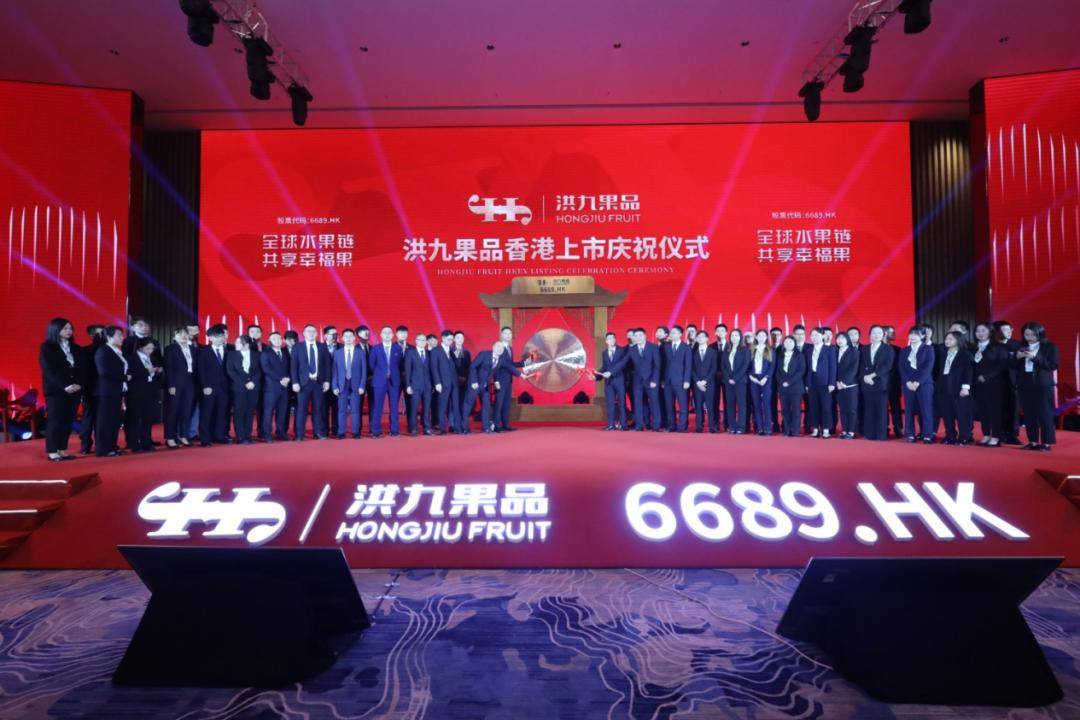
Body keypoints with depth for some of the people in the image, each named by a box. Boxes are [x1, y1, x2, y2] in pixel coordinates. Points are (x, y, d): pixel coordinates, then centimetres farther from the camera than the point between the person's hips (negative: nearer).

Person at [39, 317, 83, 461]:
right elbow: (49, 369, -10)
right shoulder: (47, 348, -1)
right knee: (54, 420, -4)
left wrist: (78, 384, -9)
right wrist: (65, 386, -18)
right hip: (56, 390, -5)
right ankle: (52, 452, 0)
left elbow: (81, 368, 9)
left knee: (68, 421, 3)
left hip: (74, 389, 5)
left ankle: (62, 450, 7)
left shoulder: (75, 349, 14)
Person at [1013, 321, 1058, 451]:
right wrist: (1017, 357, -9)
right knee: (1028, 415, 6)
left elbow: (1053, 366, -9)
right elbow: (1013, 366, 11)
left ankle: (1046, 443, 4)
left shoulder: (1050, 347, 0)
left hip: (1043, 385, -4)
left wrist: (1035, 357, -18)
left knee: (1044, 415, -2)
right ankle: (1033, 442, 13)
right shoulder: (1021, 347, 10)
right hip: (1025, 385, 4)